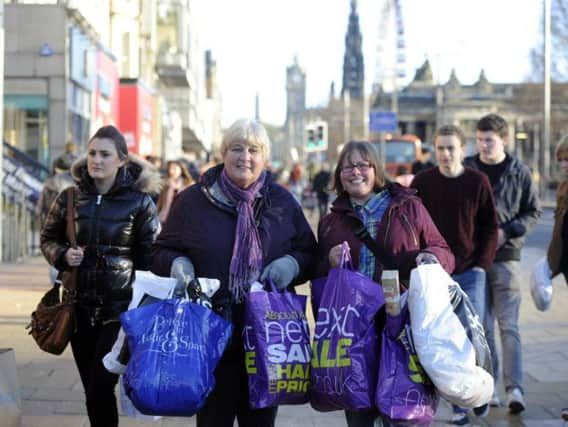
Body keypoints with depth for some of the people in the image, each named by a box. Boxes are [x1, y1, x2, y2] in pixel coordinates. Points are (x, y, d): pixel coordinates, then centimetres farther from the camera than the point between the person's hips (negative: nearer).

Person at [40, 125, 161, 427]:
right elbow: (48, 239, 14)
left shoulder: (139, 201, -6)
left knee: (101, 386, -10)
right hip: (80, 305, 4)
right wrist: (63, 255, -8)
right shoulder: (70, 198, 3)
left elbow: (151, 257, -3)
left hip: (121, 306, -4)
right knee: (92, 389, 10)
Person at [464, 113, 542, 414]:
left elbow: (533, 212, 6)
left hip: (506, 257, -1)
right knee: (482, 327, 5)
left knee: (509, 325, -5)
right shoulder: (466, 169, 4)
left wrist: (507, 232, -9)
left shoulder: (519, 172, 2)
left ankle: (514, 389, -8)